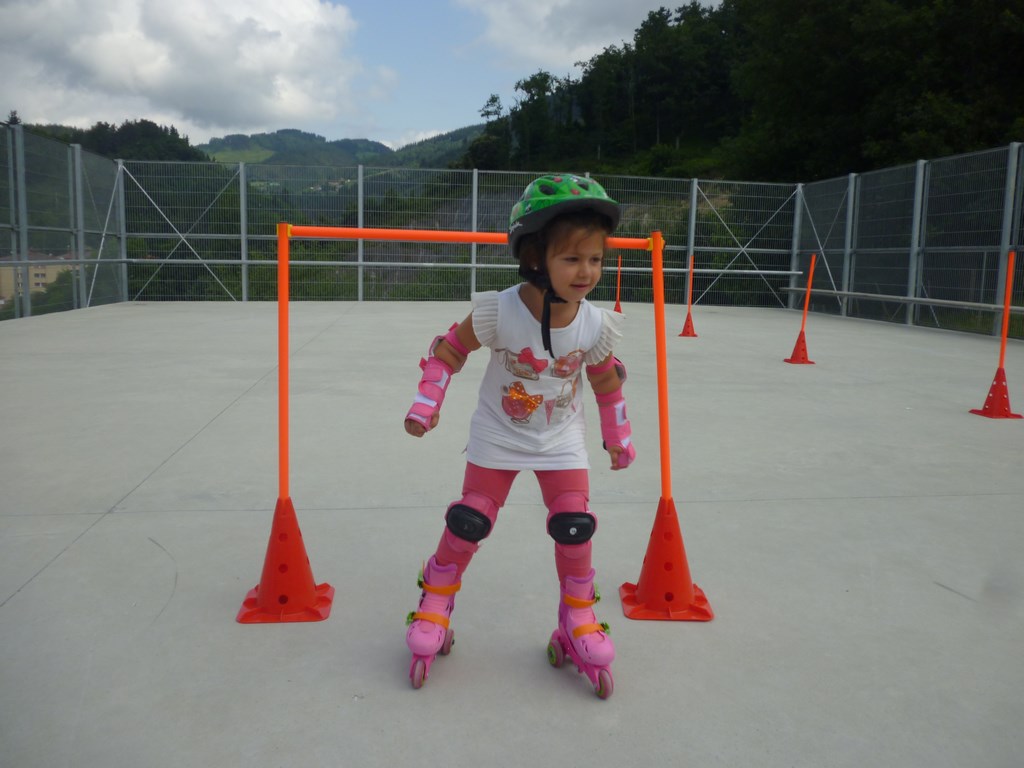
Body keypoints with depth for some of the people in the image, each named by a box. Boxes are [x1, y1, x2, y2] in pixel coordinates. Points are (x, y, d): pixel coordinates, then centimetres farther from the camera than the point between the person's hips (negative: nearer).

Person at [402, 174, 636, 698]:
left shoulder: (595, 325, -18)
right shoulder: (498, 311, -27)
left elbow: (606, 381, 1)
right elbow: (450, 349, -9)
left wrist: (618, 436, 10)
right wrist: (427, 404, -12)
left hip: (561, 439, 2)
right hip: (498, 437, -2)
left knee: (575, 528, -3)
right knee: (468, 523, 2)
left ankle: (577, 622, 21)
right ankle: (435, 605, 28)